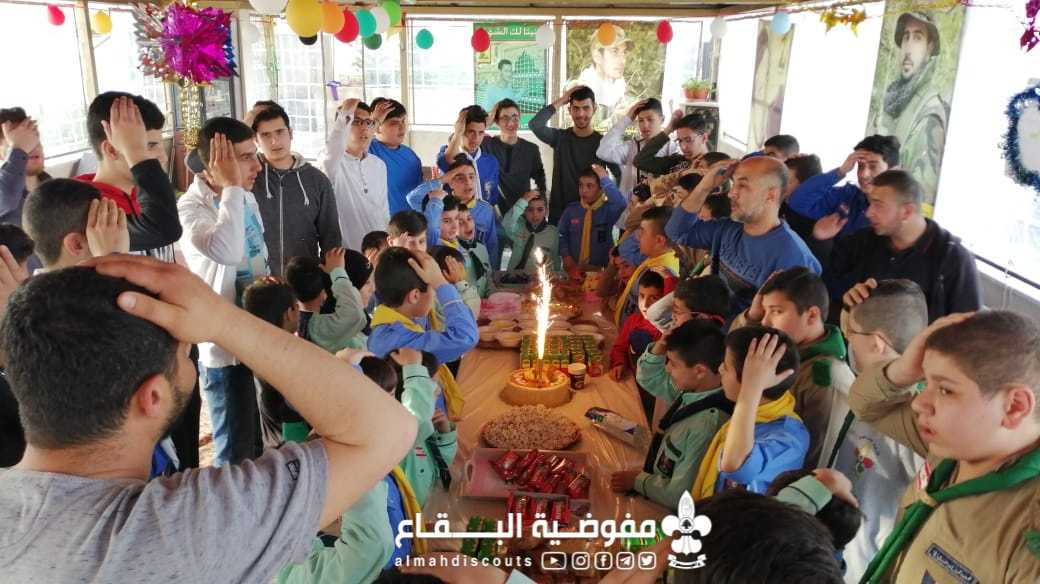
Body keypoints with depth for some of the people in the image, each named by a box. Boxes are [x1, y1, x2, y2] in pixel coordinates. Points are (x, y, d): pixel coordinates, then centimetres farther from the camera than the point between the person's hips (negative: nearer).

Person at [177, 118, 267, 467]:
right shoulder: (190, 208, -20)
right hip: (224, 347, -7)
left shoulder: (246, 199, 5)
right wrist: (230, 187, -31)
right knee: (236, 454, 6)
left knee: (263, 442, 23)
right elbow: (227, 252, -41)